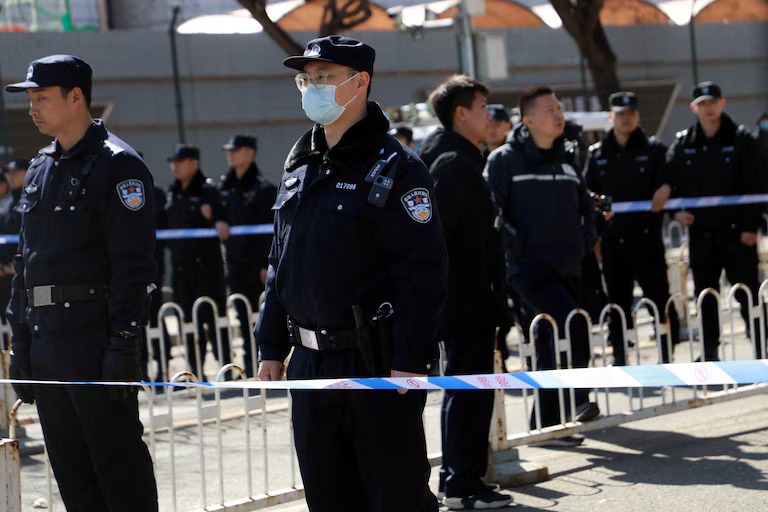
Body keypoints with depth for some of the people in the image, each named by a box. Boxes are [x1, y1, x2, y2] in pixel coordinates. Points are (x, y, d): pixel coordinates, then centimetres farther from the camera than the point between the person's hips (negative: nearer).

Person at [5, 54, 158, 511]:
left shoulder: (118, 164, -8)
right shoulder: (40, 169, 17)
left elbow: (134, 262, -14)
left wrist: (124, 344, -19)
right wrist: (20, 342, 16)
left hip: (96, 336, -8)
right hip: (46, 337, 8)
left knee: (120, 465, -4)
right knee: (72, 474, 11)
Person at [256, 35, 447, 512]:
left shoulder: (395, 167, -10)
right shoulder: (300, 166, 13)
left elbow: (424, 270, -15)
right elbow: (280, 265, 19)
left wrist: (411, 360, -20)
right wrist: (272, 347, 15)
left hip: (379, 363, -7)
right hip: (310, 362, 7)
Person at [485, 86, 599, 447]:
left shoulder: (566, 161, 15)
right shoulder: (505, 160, -5)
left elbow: (584, 206, 27)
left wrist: (585, 241, 13)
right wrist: (515, 245, -16)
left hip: (567, 268, 7)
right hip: (530, 268, -7)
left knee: (552, 345, 8)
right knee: (571, 324, -24)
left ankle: (548, 423, 14)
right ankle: (579, 400, -15)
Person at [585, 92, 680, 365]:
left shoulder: (654, 150, 4)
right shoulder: (597, 154, 10)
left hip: (646, 237, -2)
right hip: (612, 238, 2)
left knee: (659, 296, 0)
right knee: (617, 301, 6)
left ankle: (667, 354, 8)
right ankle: (620, 357, 13)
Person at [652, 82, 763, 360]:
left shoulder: (740, 139, -3)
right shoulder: (683, 144, 6)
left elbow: (753, 186, -6)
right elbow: (666, 184, 11)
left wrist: (750, 226, -11)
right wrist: (676, 211, -6)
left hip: (735, 231, -3)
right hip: (700, 232, 4)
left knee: (747, 294, 1)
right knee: (705, 296, 8)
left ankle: (760, 350, 7)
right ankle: (709, 352, 16)